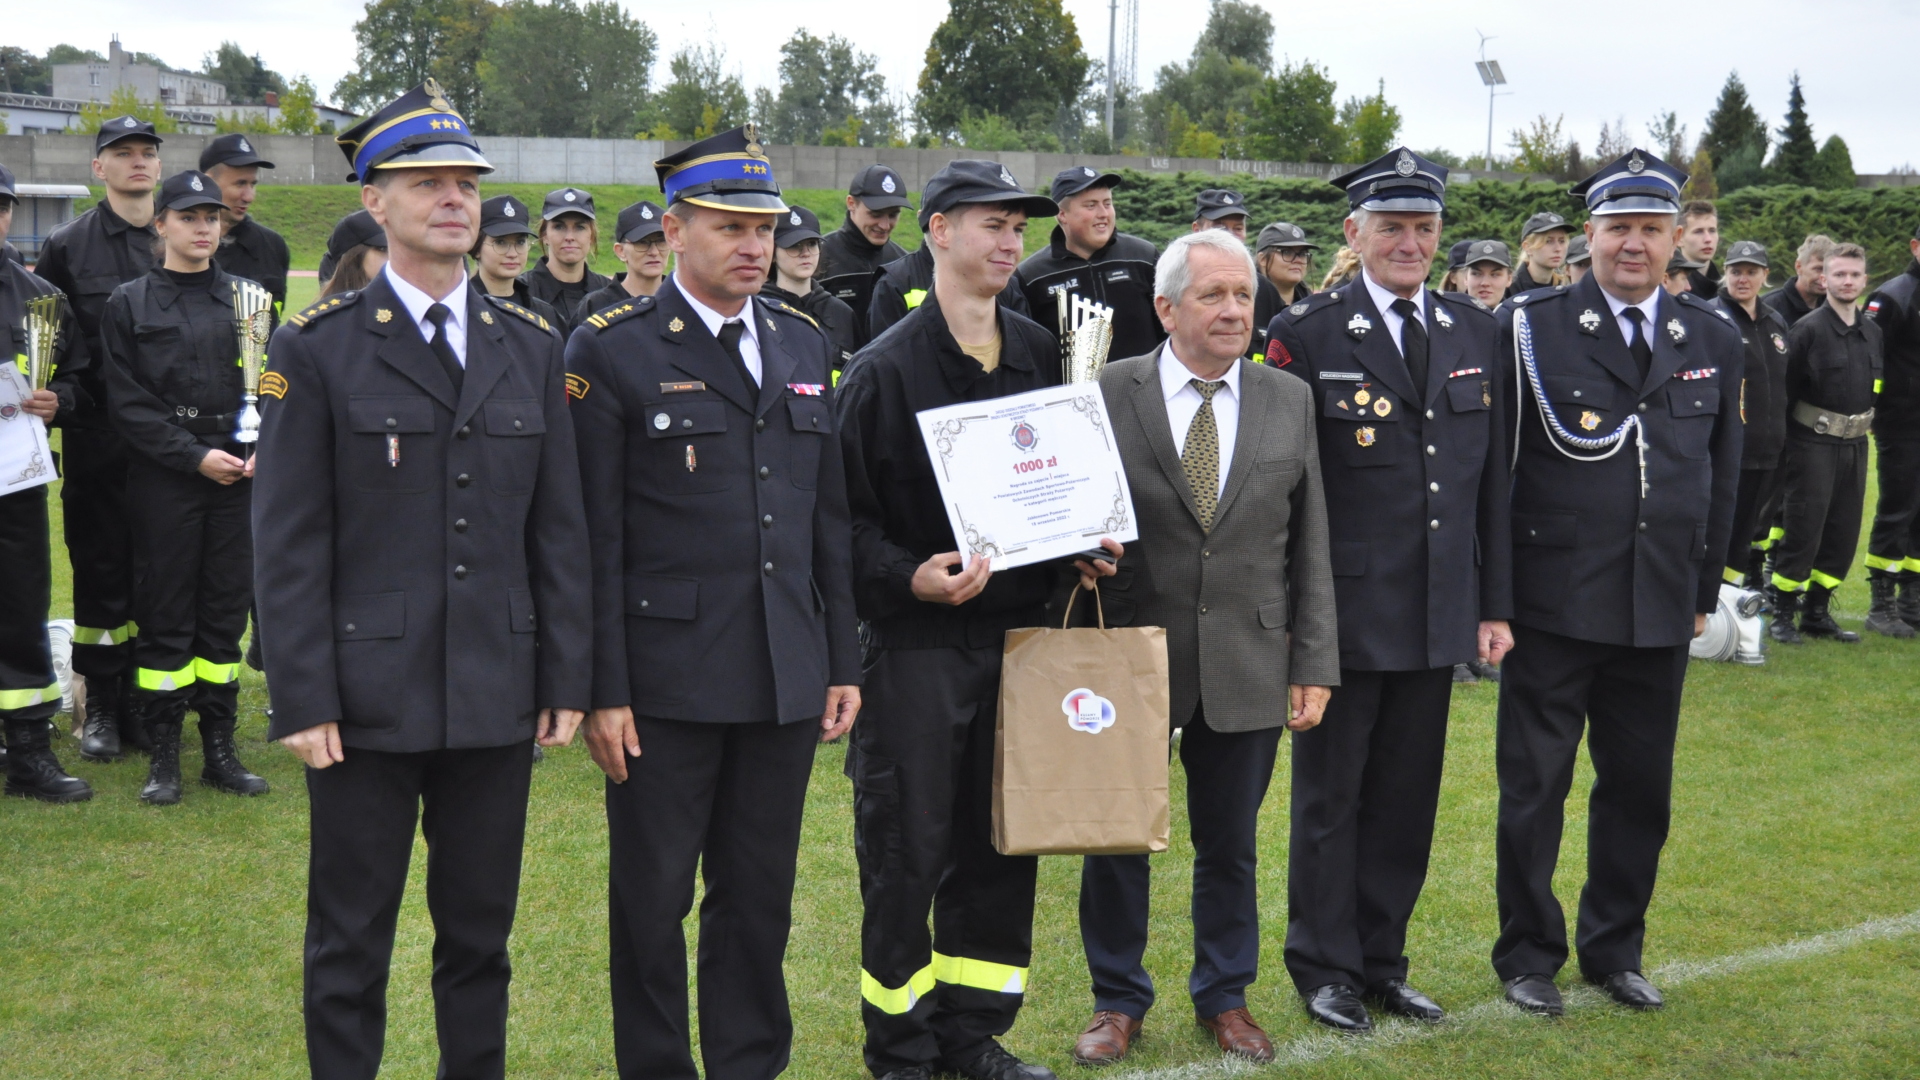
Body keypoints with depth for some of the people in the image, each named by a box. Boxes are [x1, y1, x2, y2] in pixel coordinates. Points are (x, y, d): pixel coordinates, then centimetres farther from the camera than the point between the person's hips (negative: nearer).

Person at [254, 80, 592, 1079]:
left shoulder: (531, 348, 8)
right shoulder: (315, 349, -3)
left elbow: (559, 529, 8)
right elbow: (289, 542, -5)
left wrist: (566, 679, 4)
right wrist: (303, 699, -10)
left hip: (499, 698, 3)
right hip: (367, 697, -3)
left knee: (481, 937, 14)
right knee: (349, 947, 8)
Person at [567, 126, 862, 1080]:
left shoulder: (806, 345, 10)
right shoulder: (610, 352, -6)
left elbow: (829, 518, 13)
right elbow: (594, 540, -8)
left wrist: (843, 662, 10)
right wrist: (604, 690, -11)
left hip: (786, 678, 5)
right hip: (667, 679, -4)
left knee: (761, 895, 13)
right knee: (652, 900, 8)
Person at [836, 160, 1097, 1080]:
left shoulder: (1039, 354, 9)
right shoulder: (884, 367, -7)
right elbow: (845, 513, -8)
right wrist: (908, 578, -23)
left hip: (1017, 632, 5)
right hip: (917, 639, -5)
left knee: (1000, 848, 11)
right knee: (905, 853, 2)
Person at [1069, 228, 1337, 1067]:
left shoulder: (1289, 401, 4)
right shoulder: (1106, 395, -4)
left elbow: (1309, 547, 4)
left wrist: (1313, 665, 1)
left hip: (1247, 665, 2)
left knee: (1231, 844, 12)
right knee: (1117, 840, 9)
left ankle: (1225, 996, 31)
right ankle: (1118, 1001, 27)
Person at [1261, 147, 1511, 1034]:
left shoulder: (1476, 332, 8)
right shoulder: (1308, 335, -7)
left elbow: (1492, 481, 10)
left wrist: (1495, 603, 7)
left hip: (1439, 616, 5)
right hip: (1343, 613, -4)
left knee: (1407, 796, 13)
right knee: (1329, 795, 8)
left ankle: (1383, 960, 28)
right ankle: (1325, 967, 22)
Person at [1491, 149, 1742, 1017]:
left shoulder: (1712, 337, 8)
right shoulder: (1530, 326, -5)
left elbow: (1722, 473, 14)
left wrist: (1705, 587, 12)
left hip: (1661, 609, 4)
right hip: (1553, 605, -4)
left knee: (1640, 788, 13)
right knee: (1533, 787, 5)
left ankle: (1614, 950, 29)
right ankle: (1528, 955, 21)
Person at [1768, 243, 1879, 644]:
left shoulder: (1872, 333, 9)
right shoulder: (1807, 329, -10)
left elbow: (1875, 389, 19)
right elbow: (1784, 389, -9)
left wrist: (1864, 427, 13)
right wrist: (1783, 442, -9)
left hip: (1855, 445, 6)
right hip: (1814, 444, -6)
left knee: (1843, 533, 8)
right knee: (1802, 531, -4)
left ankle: (1817, 612, 19)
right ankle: (1782, 614, 6)